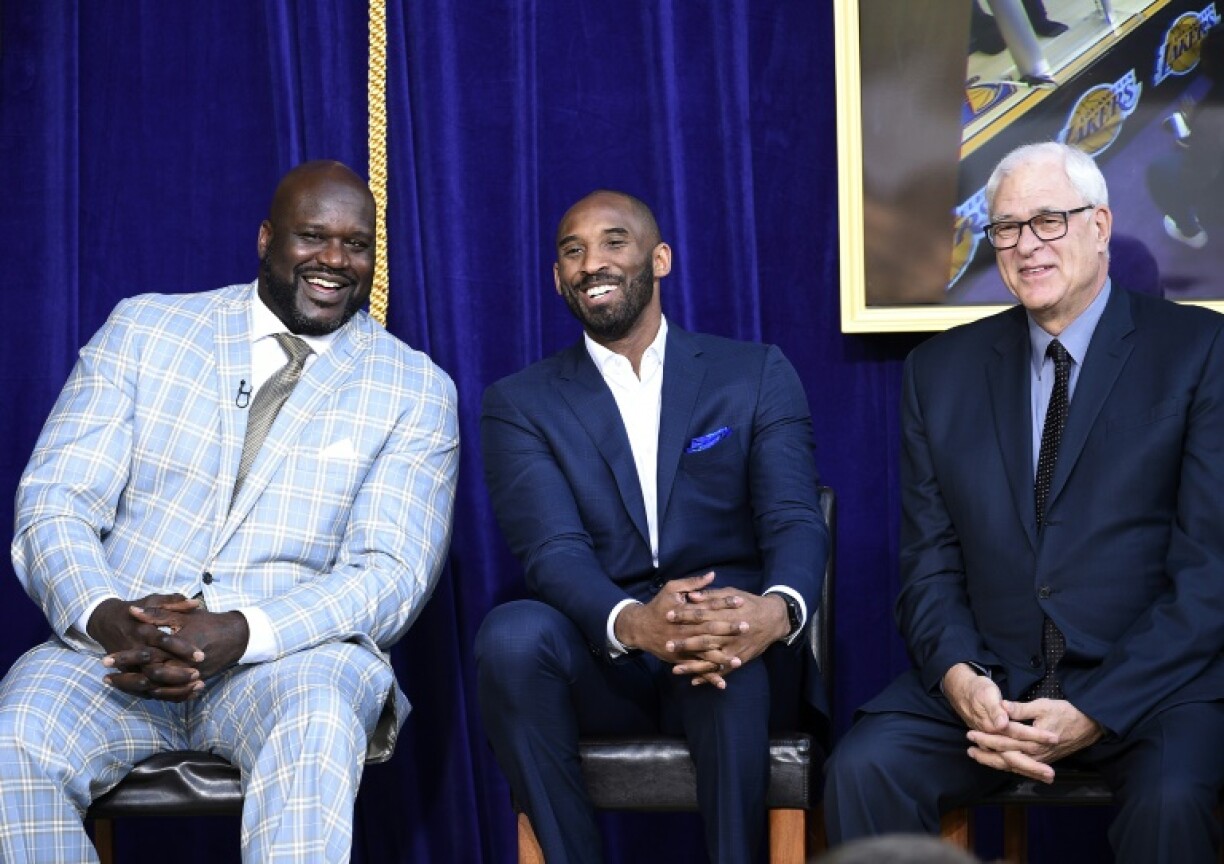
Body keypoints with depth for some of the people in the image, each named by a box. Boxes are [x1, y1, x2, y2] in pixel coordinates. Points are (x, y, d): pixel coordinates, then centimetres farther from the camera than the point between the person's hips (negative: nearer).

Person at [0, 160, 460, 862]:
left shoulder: (417, 390, 7)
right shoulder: (142, 329, 11)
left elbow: (391, 574, -4)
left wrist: (239, 634, -21)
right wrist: (105, 615, -19)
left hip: (296, 654, -1)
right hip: (115, 643, 2)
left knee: (317, 733, -37)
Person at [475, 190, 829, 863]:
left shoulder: (757, 374, 10)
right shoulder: (521, 403, 10)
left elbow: (796, 522, -3)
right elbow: (553, 550, -6)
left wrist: (778, 610, -28)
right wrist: (633, 623, -30)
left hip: (735, 650, -1)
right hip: (600, 662, 1)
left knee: (735, 661, -36)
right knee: (510, 633, -31)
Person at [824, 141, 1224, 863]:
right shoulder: (941, 370, 13)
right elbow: (929, 559, 9)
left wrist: (1096, 710, -17)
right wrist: (959, 676, -12)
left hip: (1151, 679, -3)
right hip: (991, 676, 3)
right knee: (863, 769, -23)